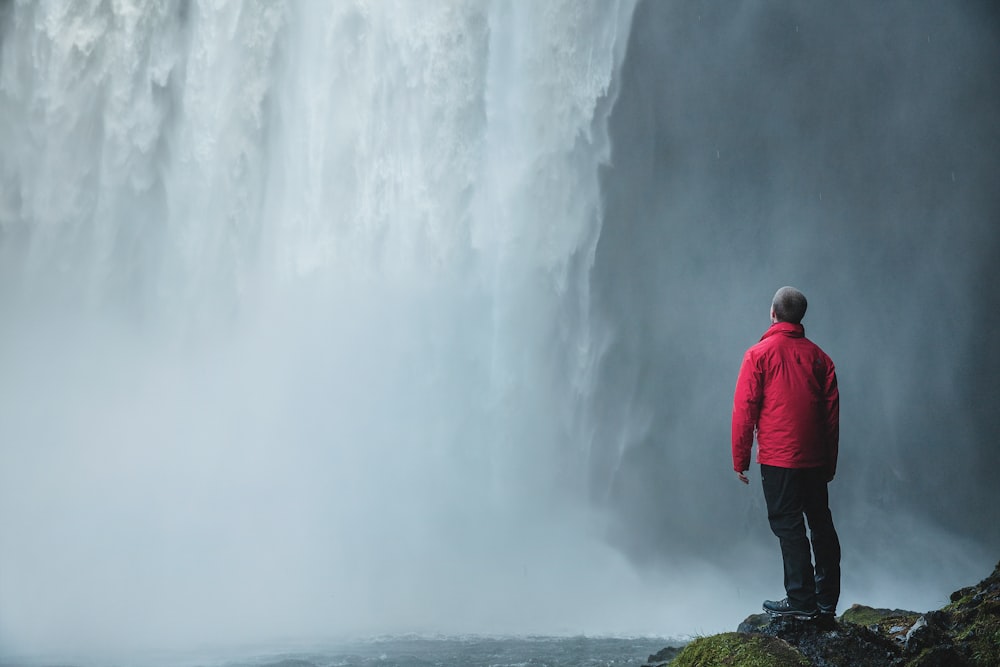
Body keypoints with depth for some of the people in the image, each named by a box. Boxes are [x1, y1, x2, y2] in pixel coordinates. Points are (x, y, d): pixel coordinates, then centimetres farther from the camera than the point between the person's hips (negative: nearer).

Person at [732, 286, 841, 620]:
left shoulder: (759, 354, -6)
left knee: (788, 526, -1)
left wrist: (740, 458, -1)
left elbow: (744, 410, -8)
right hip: (816, 459, 5)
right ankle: (827, 598, 20)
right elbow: (832, 412, 9)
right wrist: (830, 461, 16)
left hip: (778, 458, -5)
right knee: (821, 523, 13)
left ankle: (801, 601, 0)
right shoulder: (818, 356, 7)